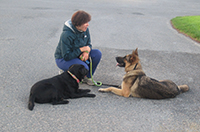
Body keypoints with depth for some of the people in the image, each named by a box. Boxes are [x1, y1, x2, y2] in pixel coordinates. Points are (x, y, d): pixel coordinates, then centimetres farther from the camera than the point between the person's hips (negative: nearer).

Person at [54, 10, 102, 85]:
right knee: (84, 68, -33)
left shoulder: (85, 30, -8)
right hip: (63, 59, -7)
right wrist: (81, 49, -28)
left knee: (97, 53, -14)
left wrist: (86, 52, -20)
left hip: (78, 55, 7)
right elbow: (66, 56, -28)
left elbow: (88, 44, 4)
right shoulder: (66, 35, -30)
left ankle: (87, 77, 1)